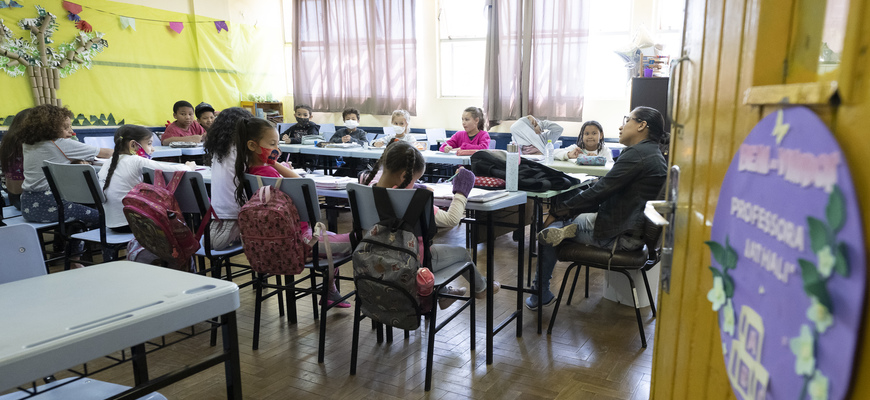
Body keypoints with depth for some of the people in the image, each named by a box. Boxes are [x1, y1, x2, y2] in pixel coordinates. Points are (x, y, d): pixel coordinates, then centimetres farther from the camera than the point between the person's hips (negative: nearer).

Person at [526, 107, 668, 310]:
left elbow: (599, 192, -20)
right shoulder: (654, 154, 13)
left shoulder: (637, 154, -18)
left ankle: (540, 297, 10)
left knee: (549, 229, 0)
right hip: (634, 227, 10)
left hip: (620, 235, -10)